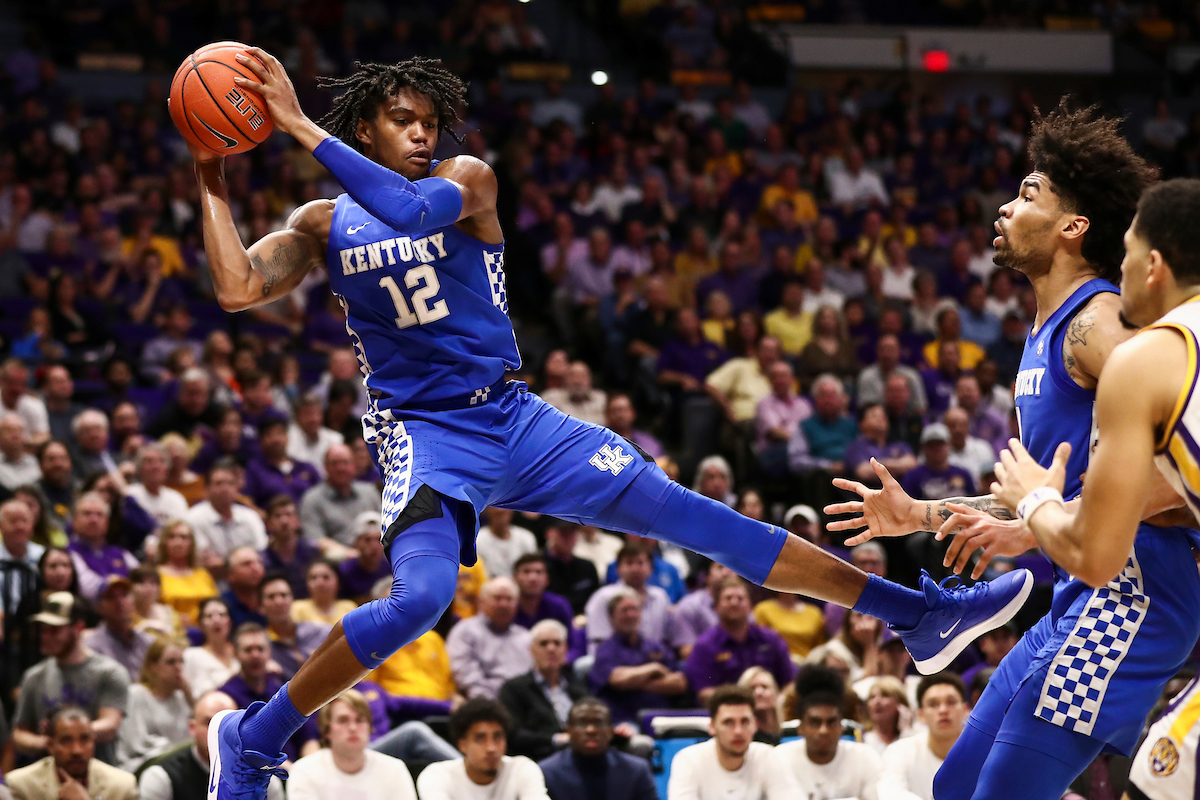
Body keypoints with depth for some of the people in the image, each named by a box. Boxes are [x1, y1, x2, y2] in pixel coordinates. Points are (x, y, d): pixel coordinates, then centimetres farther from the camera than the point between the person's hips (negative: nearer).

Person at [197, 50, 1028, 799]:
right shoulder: (323, 224, 4)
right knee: (421, 595, -29)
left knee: (682, 511, -7)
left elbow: (410, 209, -23)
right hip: (426, 434, -2)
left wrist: (302, 127, -26)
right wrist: (212, 176, -12)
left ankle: (915, 613, -5)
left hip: (514, 418, 2)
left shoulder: (464, 179, -1)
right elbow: (237, 287, -11)